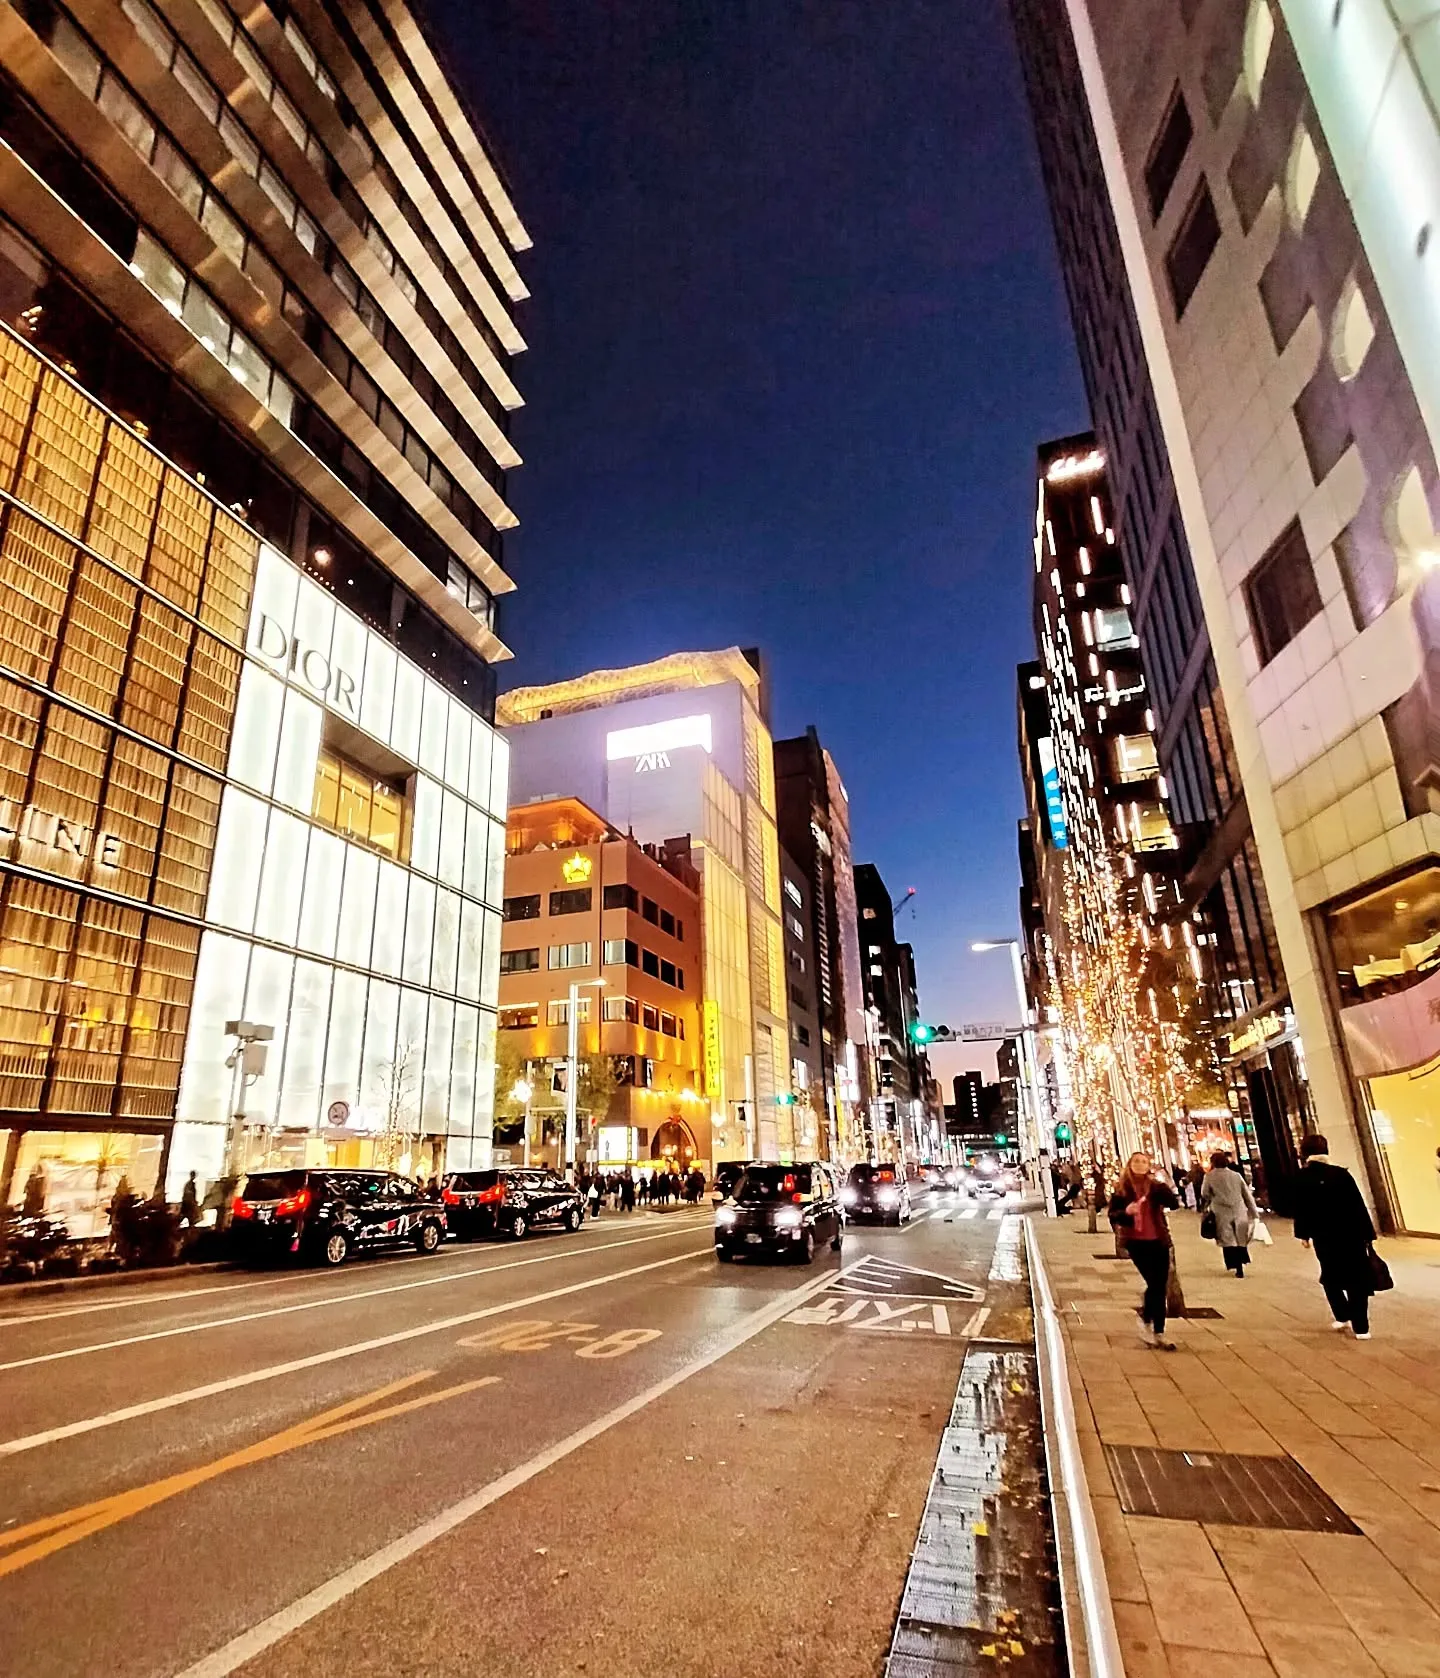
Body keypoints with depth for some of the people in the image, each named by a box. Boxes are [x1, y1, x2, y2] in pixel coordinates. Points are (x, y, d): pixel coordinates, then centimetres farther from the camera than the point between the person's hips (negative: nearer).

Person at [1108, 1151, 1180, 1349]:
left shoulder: (1155, 1185, 3)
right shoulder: (1121, 1188, -2)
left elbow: (1174, 1204, -12)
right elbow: (1112, 1215, -2)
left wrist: (1162, 1183, -22)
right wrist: (1126, 1211, -22)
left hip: (1158, 1241, 3)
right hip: (1136, 1242, -3)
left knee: (1160, 1288, 6)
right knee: (1153, 1284, -10)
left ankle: (1159, 1333, 17)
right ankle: (1145, 1322, 14)